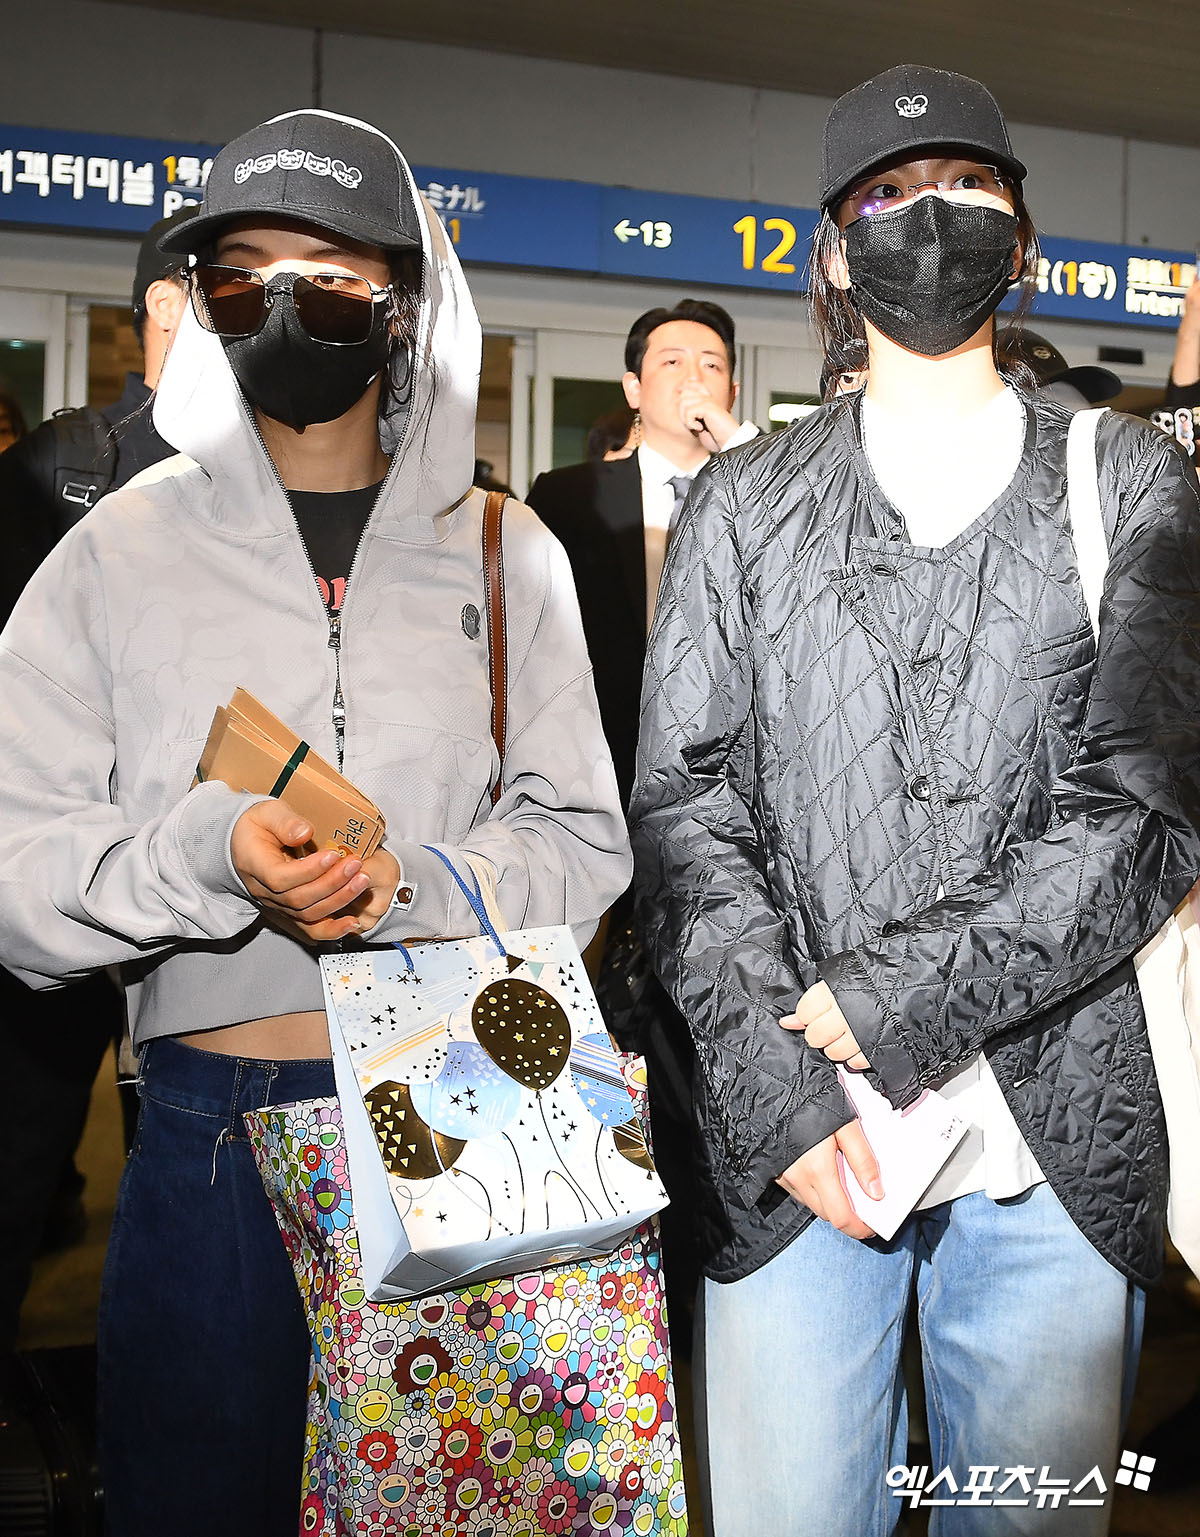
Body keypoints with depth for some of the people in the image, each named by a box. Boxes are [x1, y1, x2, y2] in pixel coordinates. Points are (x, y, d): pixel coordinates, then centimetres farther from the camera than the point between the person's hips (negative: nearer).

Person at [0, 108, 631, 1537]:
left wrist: (410, 886, -16)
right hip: (209, 1134, 0)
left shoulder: (503, 553, 4)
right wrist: (205, 858, -22)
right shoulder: (121, 550, 1)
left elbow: (582, 843, 1)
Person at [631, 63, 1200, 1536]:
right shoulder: (743, 505, 8)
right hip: (794, 1140, 0)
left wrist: (889, 999, -13)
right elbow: (686, 810, 0)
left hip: (1058, 1140, 0)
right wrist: (783, 1090, -12)